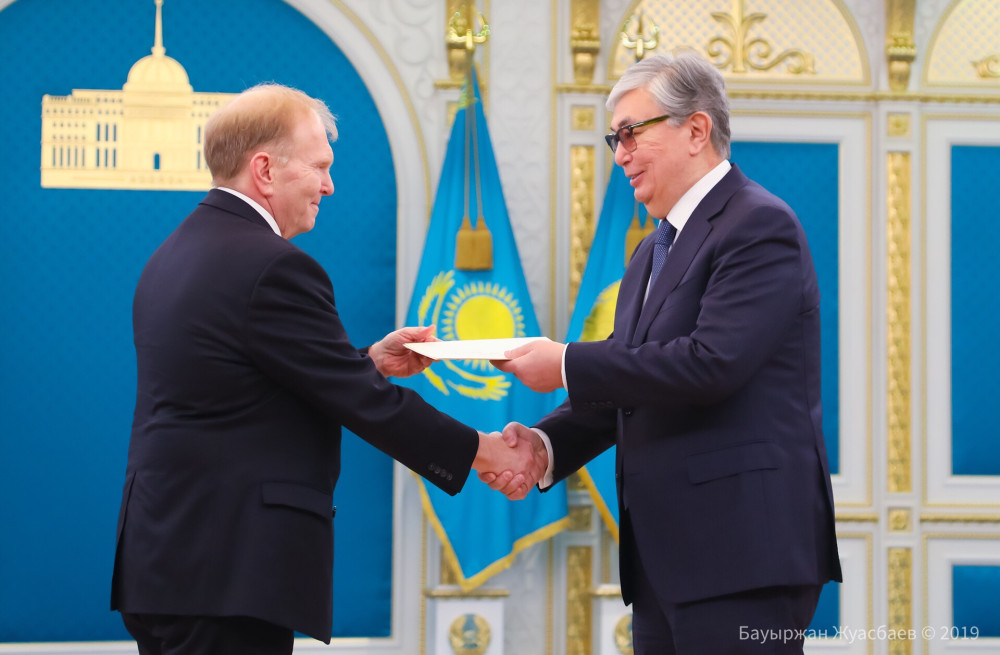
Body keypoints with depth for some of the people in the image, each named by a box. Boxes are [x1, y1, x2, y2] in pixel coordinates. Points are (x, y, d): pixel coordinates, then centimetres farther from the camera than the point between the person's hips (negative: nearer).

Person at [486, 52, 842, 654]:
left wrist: (567, 366, -15)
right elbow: (623, 394, 18)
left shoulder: (760, 225, -9)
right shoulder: (652, 254, 21)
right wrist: (545, 445, -1)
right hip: (664, 559, 9)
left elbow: (712, 363, -22)